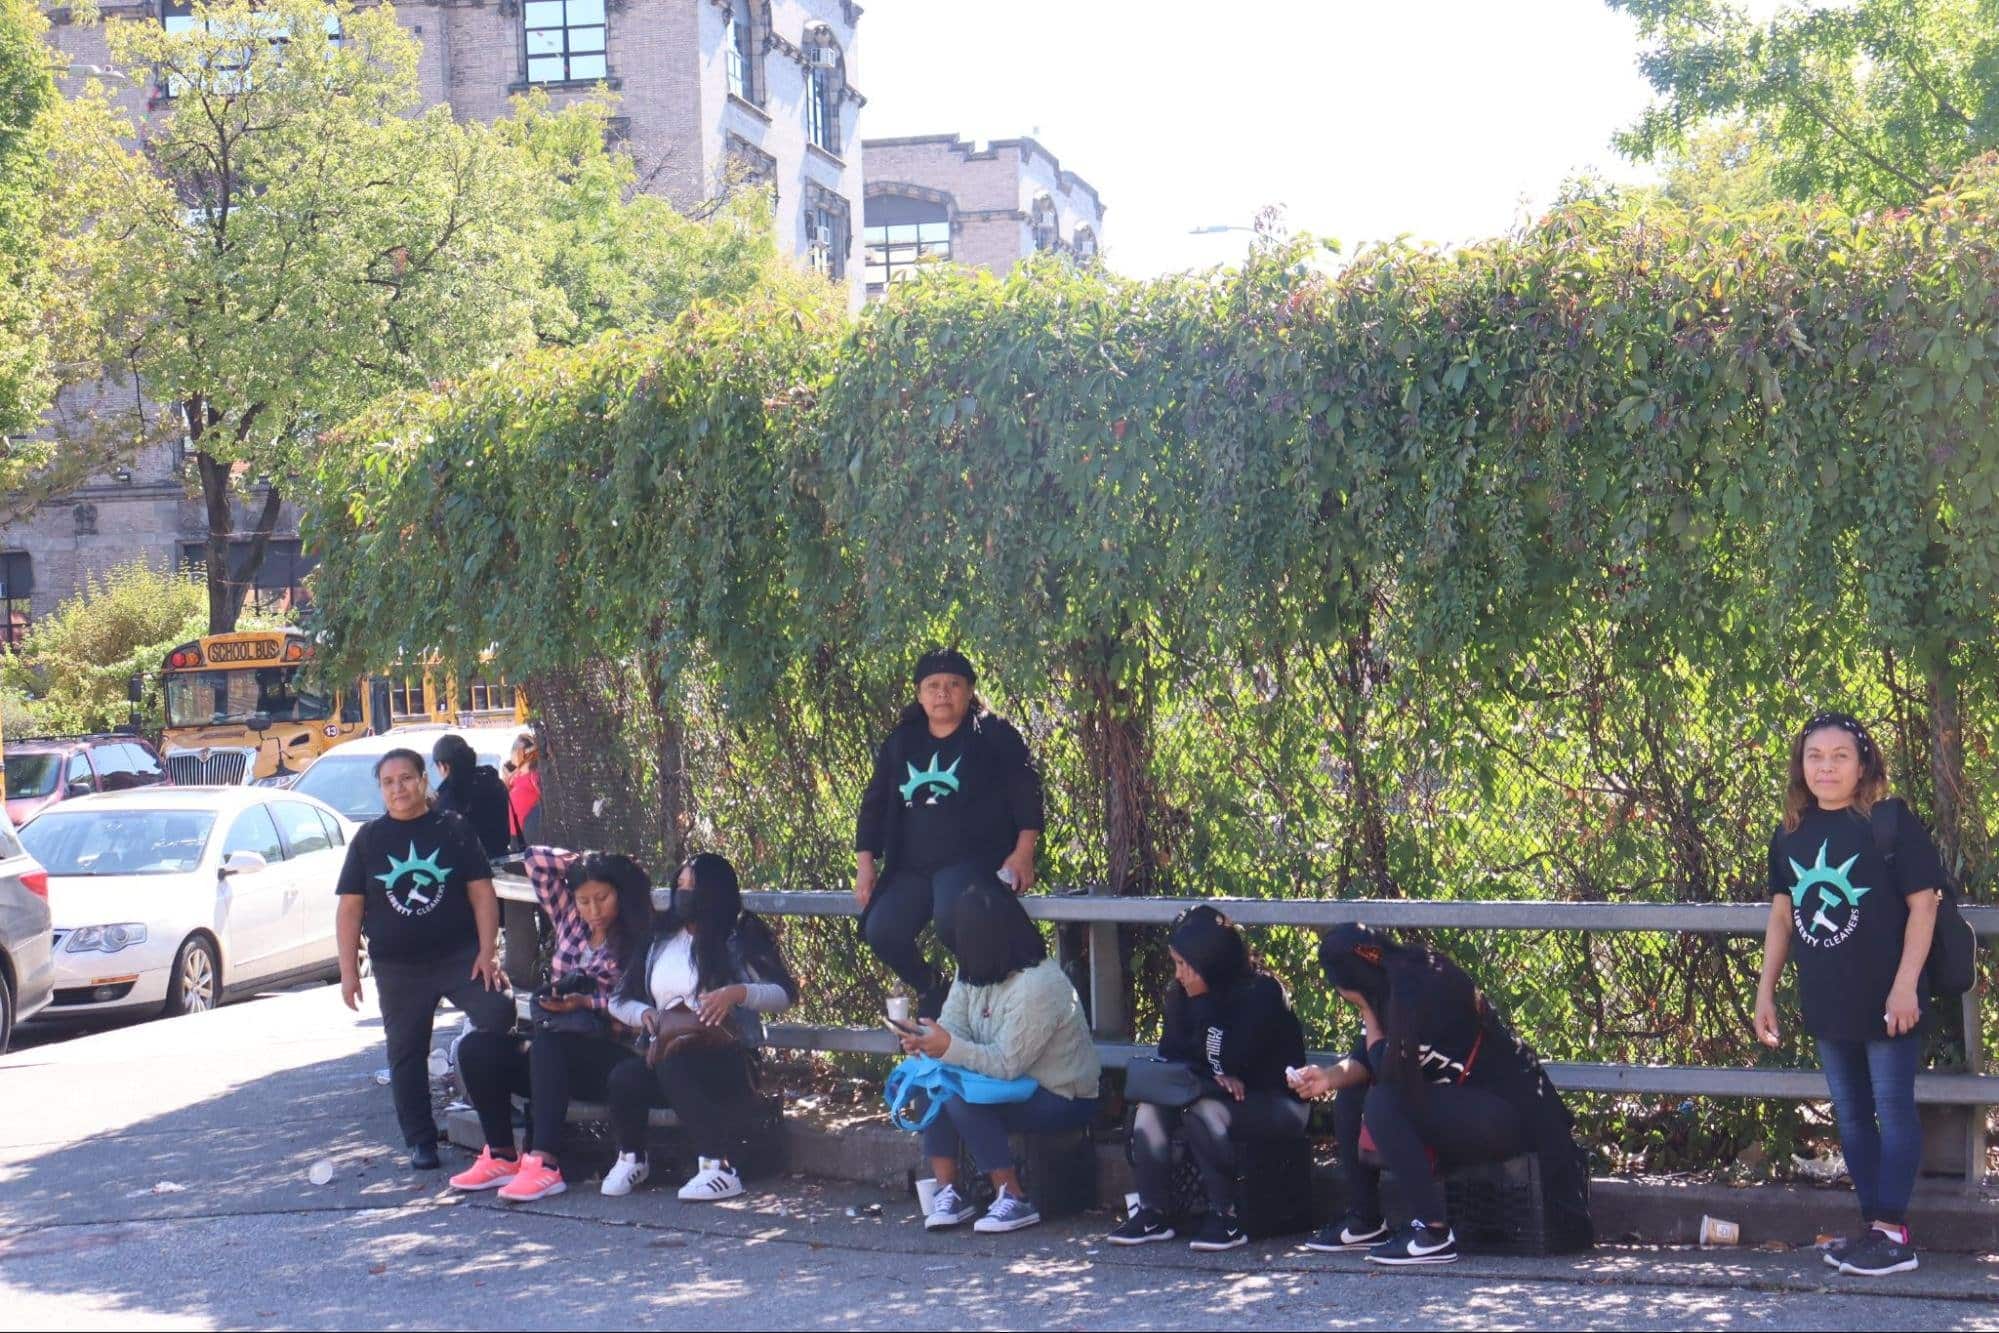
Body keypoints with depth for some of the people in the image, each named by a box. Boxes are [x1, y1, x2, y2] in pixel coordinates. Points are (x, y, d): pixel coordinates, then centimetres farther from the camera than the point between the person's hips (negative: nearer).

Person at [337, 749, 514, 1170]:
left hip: (460, 954, -2)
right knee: (406, 1054, 6)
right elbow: (349, 907, 5)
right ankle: (420, 1142, 16)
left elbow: (482, 893, 1)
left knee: (498, 1014, -22)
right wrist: (349, 970, -2)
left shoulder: (454, 830, 4)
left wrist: (487, 952, -10)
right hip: (398, 968, 2)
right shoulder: (368, 839, 6)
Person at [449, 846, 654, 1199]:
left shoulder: (639, 941, -1)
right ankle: (501, 1157, -9)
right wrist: (581, 862, 15)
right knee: (476, 1048, -16)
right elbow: (535, 860, 17)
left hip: (610, 1056, -6)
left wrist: (585, 1003, -16)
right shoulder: (569, 919, 15)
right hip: (558, 1048, 6)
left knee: (547, 1044, -37)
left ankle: (543, 1164, -43)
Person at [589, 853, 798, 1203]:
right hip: (667, 1053, 4)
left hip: (726, 1060, -4)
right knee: (625, 1076, -29)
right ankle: (631, 1158, 0)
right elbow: (619, 1001, 20)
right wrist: (645, 1014, -2)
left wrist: (737, 992, -22)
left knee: (675, 1064, -37)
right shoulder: (660, 940, 17)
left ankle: (720, 1169, -35)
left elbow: (785, 993, -5)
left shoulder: (739, 940, 3)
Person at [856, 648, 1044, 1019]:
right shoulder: (900, 743, 15)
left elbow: (1025, 793, -1)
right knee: (881, 932, -20)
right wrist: (865, 862, 7)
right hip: (911, 869, 5)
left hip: (973, 860, -5)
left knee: (951, 922, -35)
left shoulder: (993, 735, 3)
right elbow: (875, 804, 17)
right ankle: (931, 989, 10)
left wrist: (1023, 852, -12)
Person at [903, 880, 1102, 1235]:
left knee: (961, 1098, -28)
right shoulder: (975, 973, 2)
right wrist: (926, 1041, -24)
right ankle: (947, 1192, -9)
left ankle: (1013, 1200, -17)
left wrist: (950, 1047, -33)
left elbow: (1006, 1065, -27)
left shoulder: (1037, 987, -26)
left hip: (1064, 1101, -9)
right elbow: (952, 1026, -2)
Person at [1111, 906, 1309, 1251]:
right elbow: (1170, 1053, 0)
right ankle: (1153, 1213, -16)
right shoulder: (1183, 996, 4)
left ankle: (1225, 1216, -26)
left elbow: (1233, 1062, -22)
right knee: (1151, 1106, -16)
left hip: (1278, 1104, -7)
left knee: (1205, 1111, -33)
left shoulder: (1263, 993, -17)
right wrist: (1215, 1075, -16)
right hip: (1222, 1096, 7)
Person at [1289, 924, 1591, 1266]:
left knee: (1383, 1104, -27)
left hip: (1507, 1112, -10)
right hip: (1460, 1104, 10)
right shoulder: (1394, 982, 5)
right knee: (1350, 1096, 8)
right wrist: (1332, 1077, -9)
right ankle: (1365, 1222, 13)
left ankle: (1434, 1234, -23)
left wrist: (1366, 1009, -13)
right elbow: (1365, 1061, 10)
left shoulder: (1419, 988, -22)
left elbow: (1390, 1072, -23)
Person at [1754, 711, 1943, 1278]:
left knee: (1893, 1109, -1)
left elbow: (1922, 903, -10)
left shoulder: (1891, 822, -9)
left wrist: (1906, 985, -16)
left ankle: (1893, 1232, 2)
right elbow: (1782, 914, 13)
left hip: (1885, 998, -6)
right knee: (1850, 1115, 11)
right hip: (1826, 1001, 6)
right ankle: (1871, 1222, 19)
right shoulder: (1791, 832, 7)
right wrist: (1765, 991, 11)